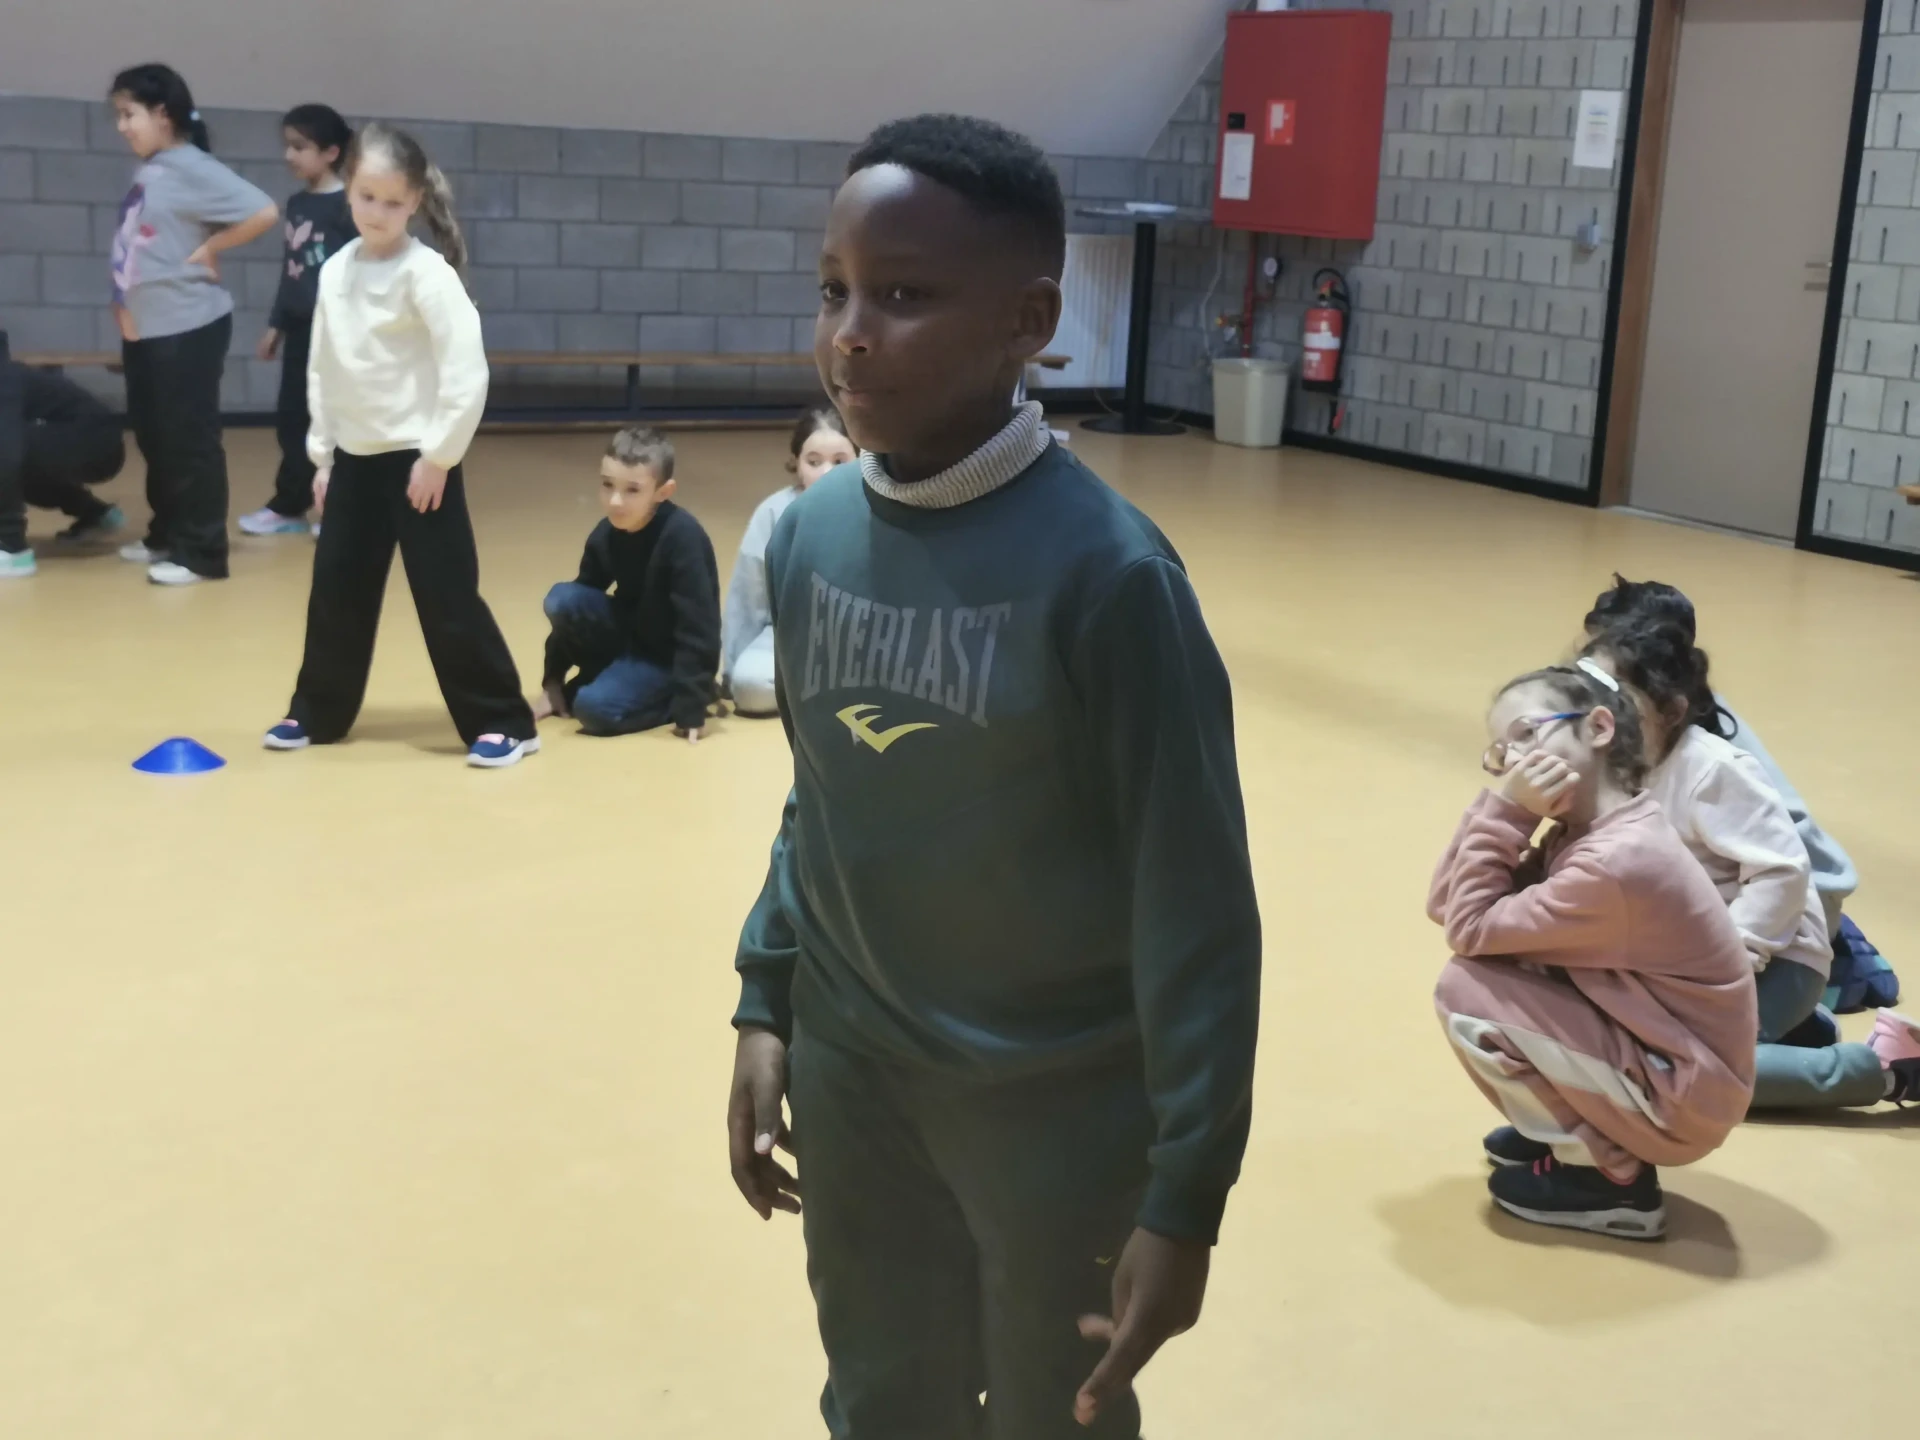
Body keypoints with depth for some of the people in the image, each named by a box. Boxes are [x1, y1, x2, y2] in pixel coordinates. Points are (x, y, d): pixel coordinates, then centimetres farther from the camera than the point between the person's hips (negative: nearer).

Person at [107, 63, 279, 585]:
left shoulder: (192, 168, -14)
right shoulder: (149, 173, 11)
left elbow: (263, 212, -23)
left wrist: (209, 250, -14)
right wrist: (125, 307, 5)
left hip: (187, 328, -9)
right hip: (143, 329, 9)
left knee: (189, 440, -3)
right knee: (153, 438, 16)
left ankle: (200, 553, 3)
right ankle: (166, 537, 28)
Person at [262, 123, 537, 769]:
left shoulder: (427, 274, -14)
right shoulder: (335, 271, 6)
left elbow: (466, 374, -19)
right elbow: (321, 369, 13)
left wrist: (438, 457, -17)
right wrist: (322, 453, 11)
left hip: (416, 458, -6)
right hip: (355, 458, 6)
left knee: (447, 596, -5)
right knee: (335, 591, 13)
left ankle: (504, 723, 5)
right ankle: (316, 712, 29)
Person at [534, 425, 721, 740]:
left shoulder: (682, 537, -28)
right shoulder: (604, 535, -8)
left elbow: (698, 627, -27)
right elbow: (572, 612, 3)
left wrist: (691, 707, -28)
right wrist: (553, 681, 3)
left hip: (668, 654, -6)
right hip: (631, 634, 6)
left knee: (593, 707, -25)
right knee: (562, 599, -17)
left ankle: (669, 694, -1)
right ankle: (610, 673, 4)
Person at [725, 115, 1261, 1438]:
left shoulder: (1103, 568, -20)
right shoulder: (809, 535, -3)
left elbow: (1197, 904, -17)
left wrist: (1186, 1193, -15)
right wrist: (764, 1006, 5)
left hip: (1059, 1103, -5)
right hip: (850, 1079, 5)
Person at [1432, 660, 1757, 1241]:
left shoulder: (1614, 863, -27)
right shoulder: (1583, 831, 3)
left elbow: (1469, 928, -18)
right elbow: (1444, 906, 1)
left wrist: (1506, 809, -18)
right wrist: (1503, 808, -9)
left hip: (1680, 1102, -9)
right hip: (1651, 1059, 9)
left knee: (1463, 991, -14)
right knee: (1494, 969, 8)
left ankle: (1610, 1176, -3)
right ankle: (1578, 1130, 17)